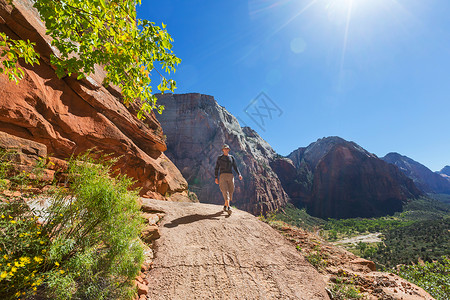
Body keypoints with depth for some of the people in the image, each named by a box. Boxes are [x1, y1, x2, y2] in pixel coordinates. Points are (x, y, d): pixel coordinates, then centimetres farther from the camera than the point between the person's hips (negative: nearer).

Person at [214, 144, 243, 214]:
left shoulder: (232, 157, 14)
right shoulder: (219, 158, 7)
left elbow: (235, 167, 13)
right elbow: (217, 168, 7)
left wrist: (239, 174, -3)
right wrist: (216, 178, -2)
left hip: (230, 176, 3)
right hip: (222, 175, -3)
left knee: (230, 192, 5)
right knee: (225, 191, -16)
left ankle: (225, 206, 24)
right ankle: (228, 207, -20)